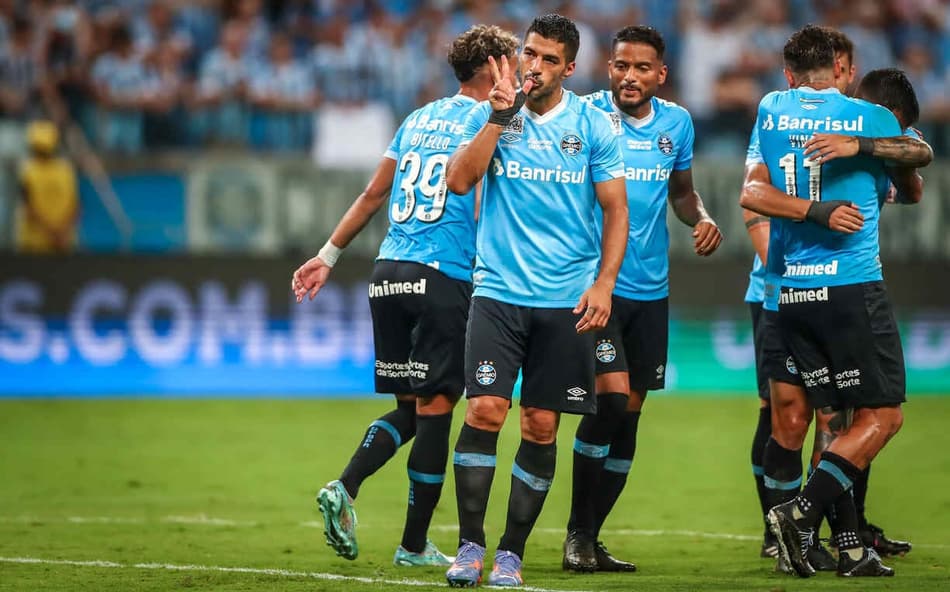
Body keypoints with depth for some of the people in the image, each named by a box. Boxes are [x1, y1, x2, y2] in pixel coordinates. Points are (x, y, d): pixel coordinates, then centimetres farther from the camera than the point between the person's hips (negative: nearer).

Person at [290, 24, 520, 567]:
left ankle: (345, 487, -8)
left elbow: (374, 195, 20)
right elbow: (485, 211, -12)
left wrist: (328, 256, 24)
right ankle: (415, 546, 3)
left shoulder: (418, 120, 17)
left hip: (389, 275, 7)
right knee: (434, 409, 0)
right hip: (444, 279, -7)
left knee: (409, 408, 14)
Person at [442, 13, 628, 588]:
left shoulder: (592, 125, 1)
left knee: (541, 426, 2)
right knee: (485, 411, -12)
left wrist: (604, 283, -8)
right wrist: (499, 117, -16)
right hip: (499, 291, 0)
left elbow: (616, 210, 4)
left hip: (566, 300, 0)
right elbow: (459, 181, -9)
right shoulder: (492, 115, 3)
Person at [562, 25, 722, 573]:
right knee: (610, 396, -18)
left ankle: (592, 538, 19)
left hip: (651, 289, 5)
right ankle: (578, 534, -5)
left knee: (628, 415, 8)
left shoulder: (676, 122, 6)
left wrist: (702, 219, 1)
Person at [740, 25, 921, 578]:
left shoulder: (771, 112, 8)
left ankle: (850, 546, 8)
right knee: (883, 415, 0)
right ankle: (802, 512, -16)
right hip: (852, 286, -5)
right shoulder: (873, 118, -1)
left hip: (790, 293, 5)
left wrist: (816, 211, -7)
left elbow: (752, 194, -1)